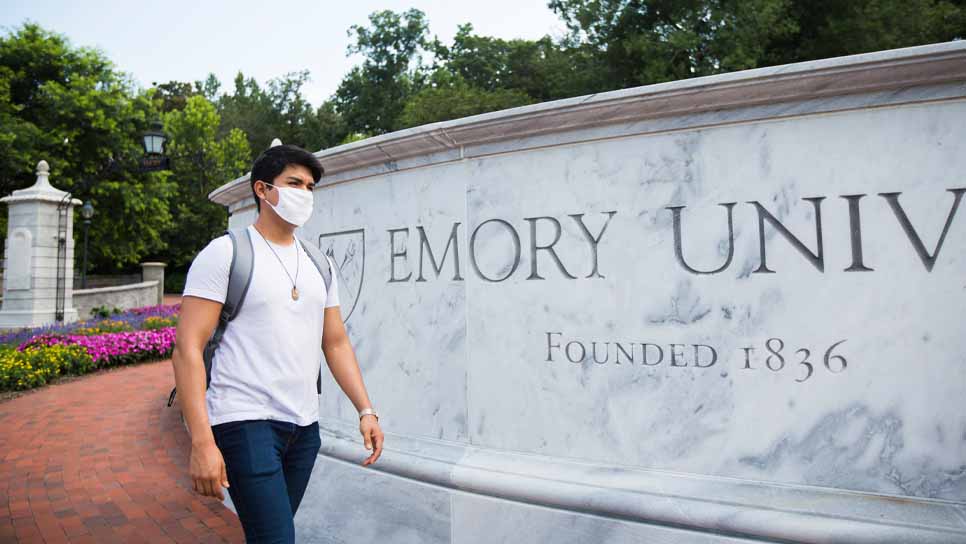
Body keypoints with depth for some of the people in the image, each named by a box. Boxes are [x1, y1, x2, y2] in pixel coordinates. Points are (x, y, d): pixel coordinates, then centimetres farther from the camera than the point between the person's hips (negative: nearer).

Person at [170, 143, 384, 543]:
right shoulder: (226, 253, -6)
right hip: (246, 423, -6)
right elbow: (187, 349, -12)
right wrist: (201, 442, -20)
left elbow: (336, 342, 12)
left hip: (304, 428, 6)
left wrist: (365, 410, 2)